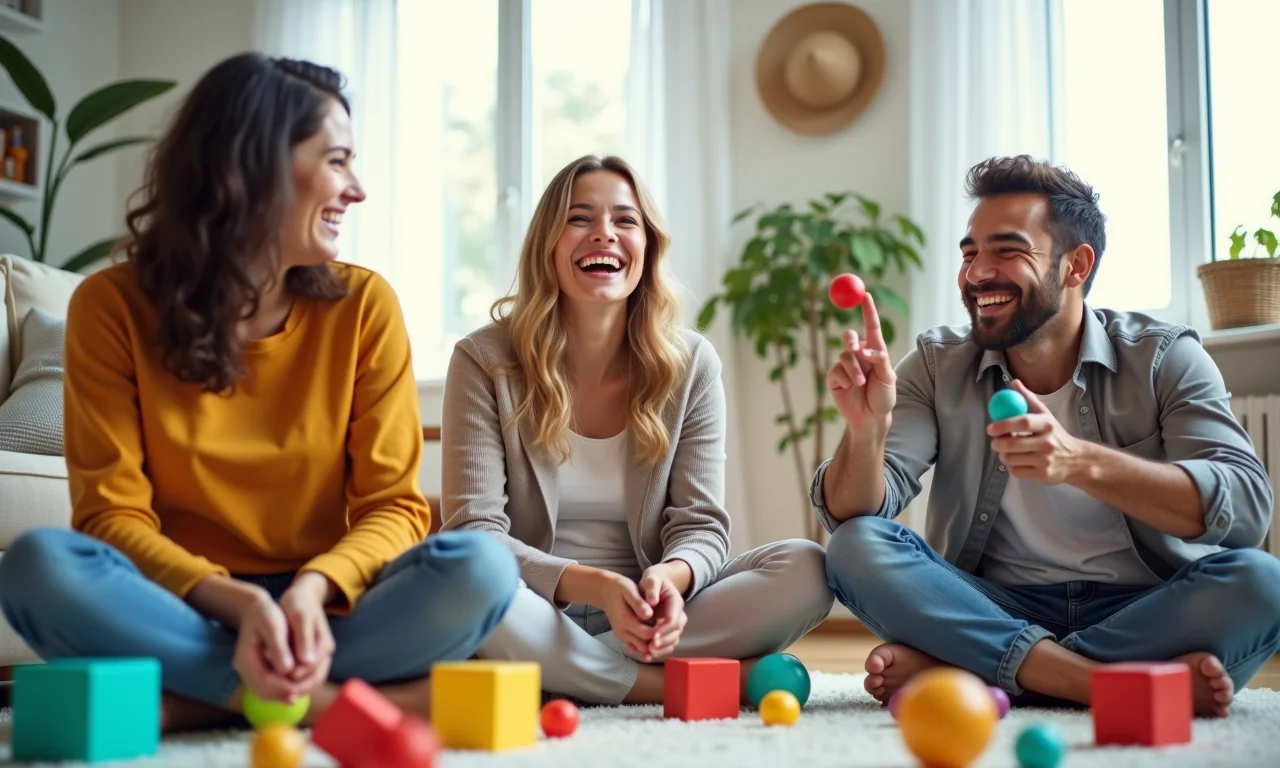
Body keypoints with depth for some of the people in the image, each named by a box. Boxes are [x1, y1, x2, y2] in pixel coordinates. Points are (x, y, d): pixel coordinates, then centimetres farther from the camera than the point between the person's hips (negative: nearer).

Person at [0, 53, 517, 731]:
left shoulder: (364, 306, 0)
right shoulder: (113, 307, -3)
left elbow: (395, 505, -2)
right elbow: (112, 511, -8)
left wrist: (313, 588, -23)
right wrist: (235, 602, -26)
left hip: (318, 607, 1)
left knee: (481, 566, -26)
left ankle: (196, 700, -24)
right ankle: (340, 698, -27)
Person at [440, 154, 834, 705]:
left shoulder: (691, 365, 1)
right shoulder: (484, 362, -5)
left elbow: (700, 525, -2)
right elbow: (474, 531, -12)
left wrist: (670, 578, -28)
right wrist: (596, 587, -29)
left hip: (643, 619, 2)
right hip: (536, 620, -2)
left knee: (805, 568, -20)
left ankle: (563, 679, -23)